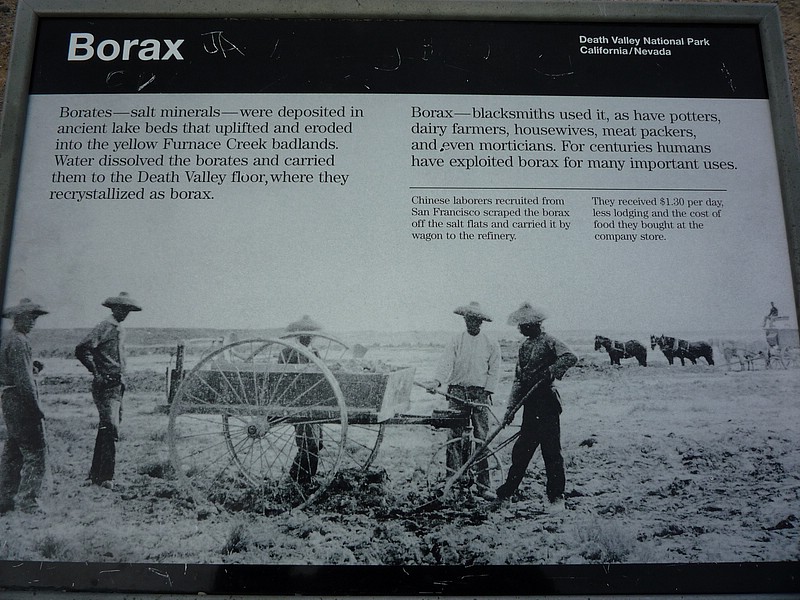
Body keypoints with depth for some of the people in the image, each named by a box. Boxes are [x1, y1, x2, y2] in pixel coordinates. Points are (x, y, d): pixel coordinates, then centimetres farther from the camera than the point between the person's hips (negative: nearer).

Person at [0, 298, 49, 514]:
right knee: (36, 451, -4)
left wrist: (33, 365, 11)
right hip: (21, 400, -10)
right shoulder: (18, 341, -17)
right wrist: (36, 407, -18)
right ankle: (28, 501, -1)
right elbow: (23, 378, -21)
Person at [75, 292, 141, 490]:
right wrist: (96, 373, -17)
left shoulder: (120, 330, 19)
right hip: (106, 386, -9)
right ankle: (106, 477, -12)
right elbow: (81, 349, -18)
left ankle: (95, 474, 23)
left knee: (106, 429, 13)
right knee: (111, 428, -14)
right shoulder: (104, 326, -10)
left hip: (117, 386, 9)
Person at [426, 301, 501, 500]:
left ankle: (483, 485, 5)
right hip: (457, 392, 0)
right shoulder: (456, 341, 6)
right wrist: (437, 381, -23)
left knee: (481, 438, -1)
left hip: (480, 393, 0)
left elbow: (494, 371, 3)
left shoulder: (491, 344, 6)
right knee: (454, 436, -1)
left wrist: (486, 393, -7)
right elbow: (446, 363, -6)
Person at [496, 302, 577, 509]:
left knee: (551, 449, -2)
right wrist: (511, 408, 12)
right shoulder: (524, 346, 16)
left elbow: (571, 358, -22)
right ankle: (508, 490, 23)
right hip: (530, 403, 7)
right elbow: (518, 379, 17)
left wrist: (551, 370, -32)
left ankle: (556, 495, 8)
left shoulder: (548, 341, -6)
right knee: (522, 449, 13)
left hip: (547, 401, -7)